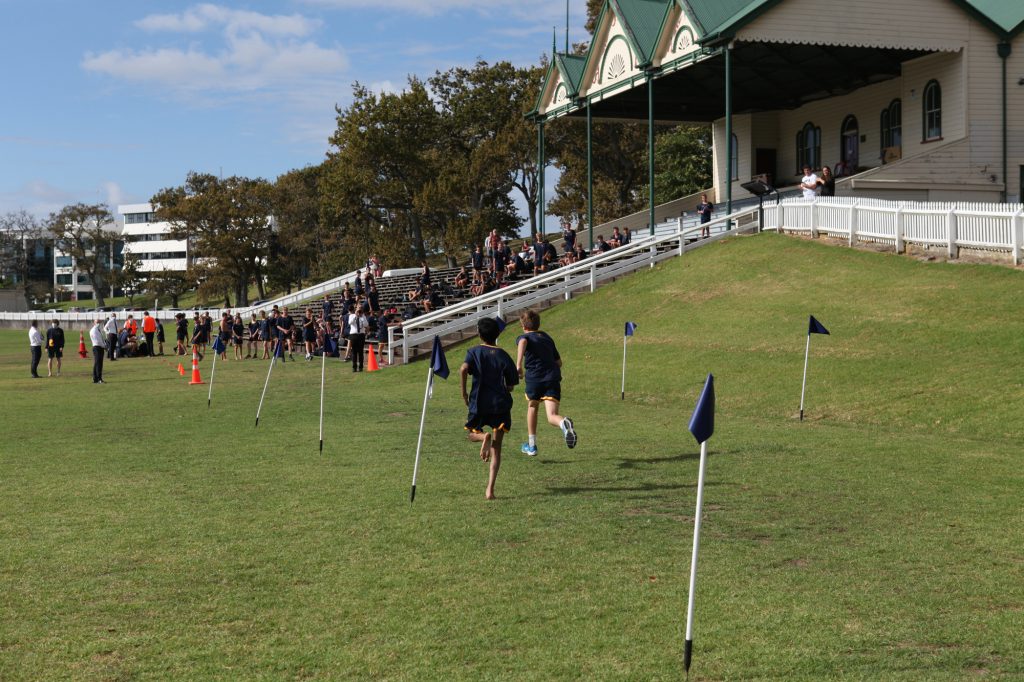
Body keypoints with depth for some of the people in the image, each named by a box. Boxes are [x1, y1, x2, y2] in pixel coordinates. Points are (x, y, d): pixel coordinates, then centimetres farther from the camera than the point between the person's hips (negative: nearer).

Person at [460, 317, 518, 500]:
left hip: (478, 403, -1)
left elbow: (463, 369, -20)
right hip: (501, 404, 1)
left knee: (472, 433, 26)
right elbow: (511, 385, 5)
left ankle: (484, 437, -12)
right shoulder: (504, 356, 3)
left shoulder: (474, 352, -1)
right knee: (496, 448, 5)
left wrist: (464, 392, -9)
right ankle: (490, 489, -7)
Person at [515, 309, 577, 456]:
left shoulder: (524, 337, 7)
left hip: (534, 379, -2)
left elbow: (523, 342, -21)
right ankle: (564, 424, -44)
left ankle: (532, 446, 33)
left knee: (532, 407, 26)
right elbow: (559, 362, 26)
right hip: (553, 378, 2)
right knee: (551, 417, -6)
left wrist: (519, 364, -29)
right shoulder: (547, 338, 23)